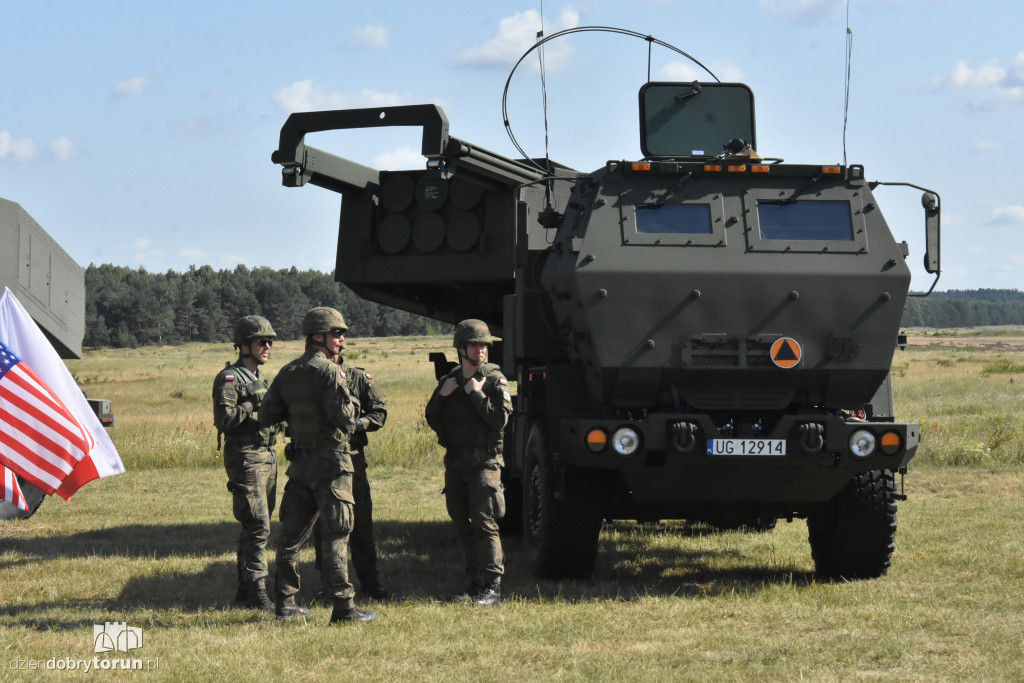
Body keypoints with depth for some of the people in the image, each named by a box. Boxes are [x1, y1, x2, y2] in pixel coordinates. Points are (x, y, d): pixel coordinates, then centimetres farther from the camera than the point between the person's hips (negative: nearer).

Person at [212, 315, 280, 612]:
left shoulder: (261, 379, 18)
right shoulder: (229, 378, -10)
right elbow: (224, 419, -21)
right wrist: (253, 402, -20)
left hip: (268, 456, 9)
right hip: (245, 457, -9)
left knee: (255, 526, 11)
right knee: (257, 526, -13)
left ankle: (245, 589, 18)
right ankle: (256, 592, -12)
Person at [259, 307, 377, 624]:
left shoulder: (287, 373, 10)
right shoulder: (329, 371, -13)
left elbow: (266, 416, 9)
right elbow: (343, 416, -22)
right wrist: (352, 404, -1)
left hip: (300, 462, 7)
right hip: (330, 461, -7)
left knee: (293, 532, 12)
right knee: (336, 533, -6)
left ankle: (285, 603, 16)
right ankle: (344, 606, -8)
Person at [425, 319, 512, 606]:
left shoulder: (495, 379, -3)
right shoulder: (449, 380, 12)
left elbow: (500, 419, -15)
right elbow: (433, 420, 12)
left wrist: (476, 394, -17)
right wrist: (441, 396, -3)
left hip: (484, 461, -6)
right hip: (455, 461, 6)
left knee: (484, 523, -13)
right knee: (464, 525, 8)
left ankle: (492, 587, -12)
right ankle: (476, 584, 15)